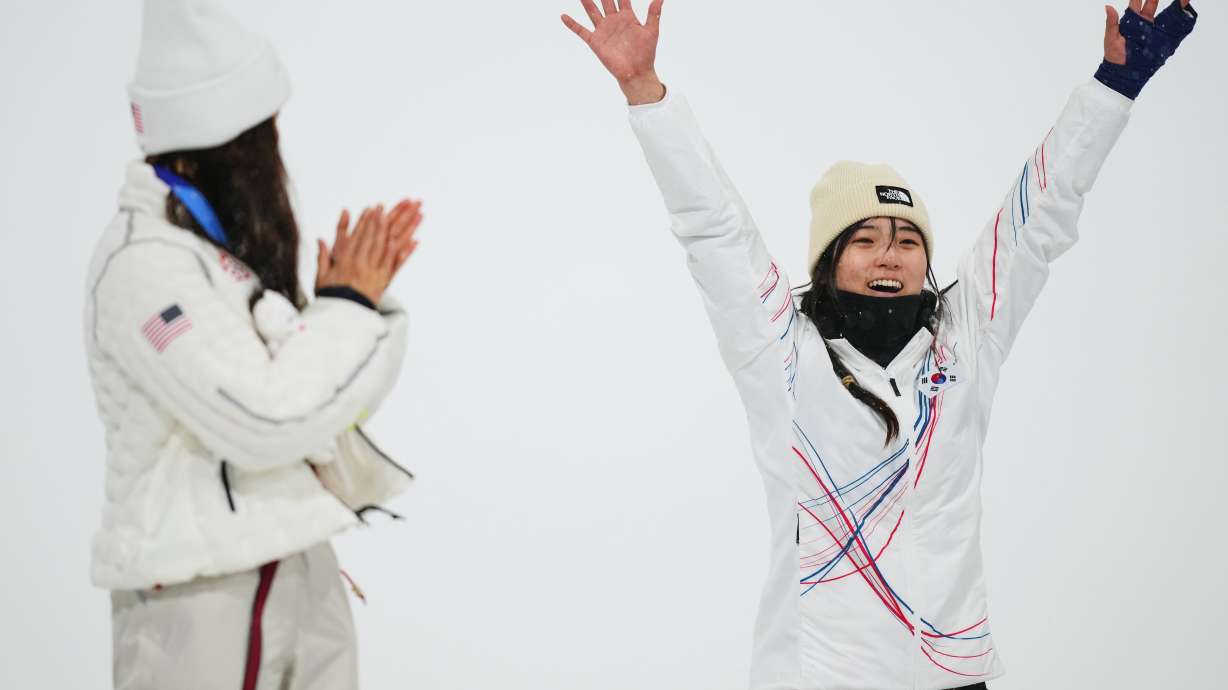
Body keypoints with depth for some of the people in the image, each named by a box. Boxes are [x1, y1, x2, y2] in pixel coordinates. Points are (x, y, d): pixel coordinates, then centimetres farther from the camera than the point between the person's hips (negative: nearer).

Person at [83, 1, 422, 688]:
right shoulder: (144, 262, -16)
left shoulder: (235, 248, 7)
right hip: (203, 594, -8)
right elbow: (264, 421, -23)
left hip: (300, 570, 8)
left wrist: (363, 295, 1)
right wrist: (346, 304, -12)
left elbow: (327, 395, 15)